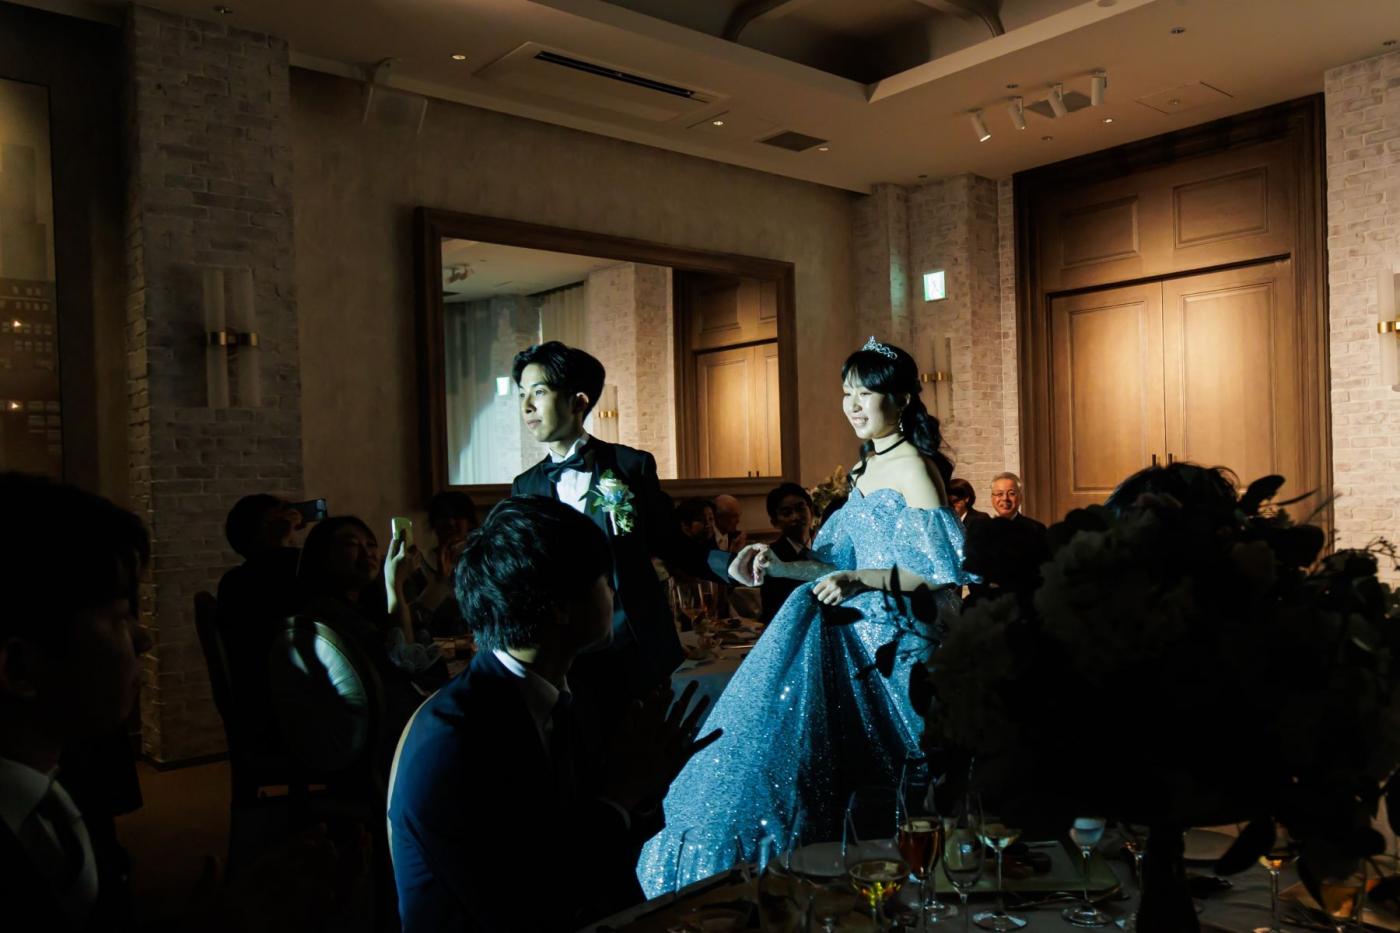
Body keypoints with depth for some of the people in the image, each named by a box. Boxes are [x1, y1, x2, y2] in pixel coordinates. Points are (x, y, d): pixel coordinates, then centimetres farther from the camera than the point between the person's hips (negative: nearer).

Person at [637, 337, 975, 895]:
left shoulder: (914, 469, -11)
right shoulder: (867, 470, 15)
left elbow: (943, 574, -17)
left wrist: (861, 581, -25)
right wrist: (779, 567, 1)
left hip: (899, 644, -8)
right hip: (857, 638, 8)